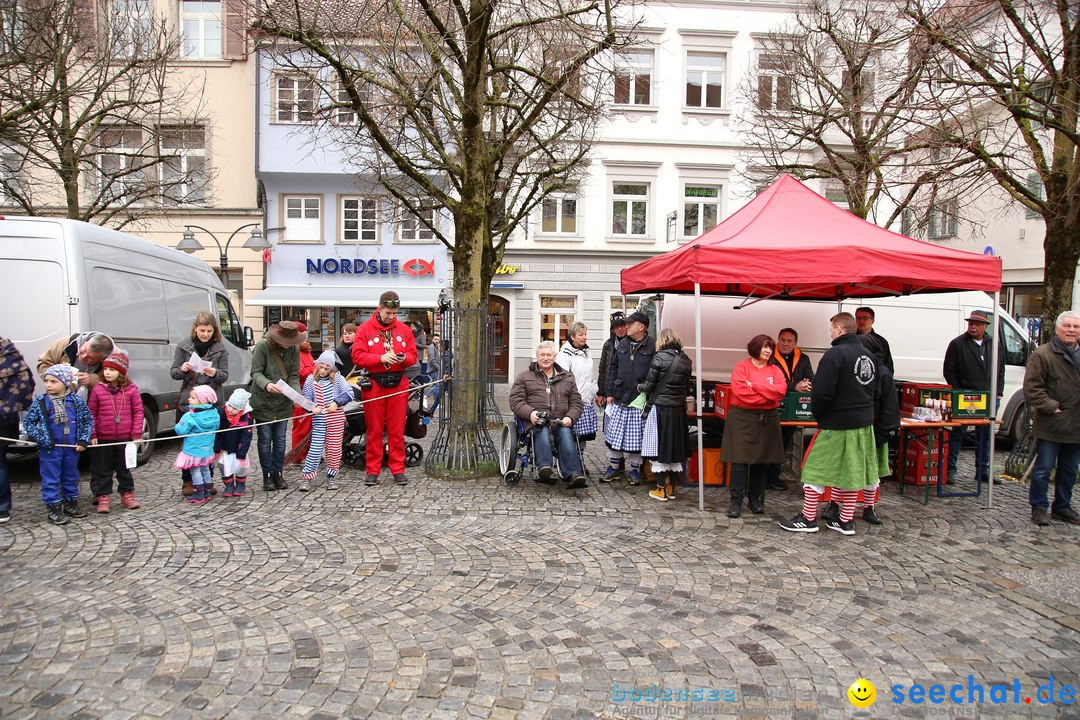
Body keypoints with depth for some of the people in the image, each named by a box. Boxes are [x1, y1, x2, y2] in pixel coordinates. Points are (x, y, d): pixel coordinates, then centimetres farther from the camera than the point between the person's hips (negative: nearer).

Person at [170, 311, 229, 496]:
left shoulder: (220, 348, 2)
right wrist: (182, 370, -16)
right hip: (188, 400, 0)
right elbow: (173, 372, 6)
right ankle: (187, 481, 15)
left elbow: (225, 376, 3)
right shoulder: (184, 346, 2)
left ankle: (207, 480, 16)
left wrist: (215, 373, -19)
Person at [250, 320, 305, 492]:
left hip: (283, 402, 3)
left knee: (280, 440, 10)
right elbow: (255, 372, -13)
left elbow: (294, 376, -3)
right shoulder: (263, 346, -14)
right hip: (263, 402, -3)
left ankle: (278, 474, 22)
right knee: (265, 440, 4)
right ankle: (267, 476, 15)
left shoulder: (294, 349, -4)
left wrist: (297, 395, -20)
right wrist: (266, 384, -33)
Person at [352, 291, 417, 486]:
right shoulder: (364, 329, 2)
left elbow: (413, 355, 12)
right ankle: (372, 471, 11)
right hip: (374, 384, -2)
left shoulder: (404, 330, 10)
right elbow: (357, 356, -5)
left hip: (398, 385, 2)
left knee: (397, 430, 3)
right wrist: (381, 358, -16)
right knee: (374, 430, 3)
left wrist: (404, 358, -10)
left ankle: (398, 470, 11)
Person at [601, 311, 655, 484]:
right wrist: (609, 393, 6)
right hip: (619, 398, 4)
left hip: (640, 400, -4)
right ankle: (613, 467, 24)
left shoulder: (652, 346, -6)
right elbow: (612, 369, 12)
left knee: (637, 436, 5)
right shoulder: (621, 344, 8)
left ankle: (634, 469, 21)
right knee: (614, 433, 9)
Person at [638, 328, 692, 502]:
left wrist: (640, 387, 11)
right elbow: (687, 388, 9)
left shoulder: (659, 357, -11)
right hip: (679, 409, 5)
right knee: (675, 446, 13)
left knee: (659, 447, 4)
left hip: (660, 408, -5)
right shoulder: (686, 360, 4)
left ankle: (661, 489, 8)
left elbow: (649, 385, -9)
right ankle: (671, 487, 21)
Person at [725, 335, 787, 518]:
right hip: (742, 418, -4)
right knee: (740, 459, -6)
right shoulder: (741, 367, -2)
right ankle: (736, 500, 0)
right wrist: (767, 396, -11)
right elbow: (740, 391, -15)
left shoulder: (775, 370, 10)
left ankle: (756, 499, 21)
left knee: (762, 461, 9)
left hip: (767, 420, 4)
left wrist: (754, 385, -13)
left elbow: (781, 390, -7)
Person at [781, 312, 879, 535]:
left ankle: (808, 518, 9)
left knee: (816, 468, 3)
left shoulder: (835, 354, -17)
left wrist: (818, 415, -6)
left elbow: (821, 392, -22)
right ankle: (846, 520, 19)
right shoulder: (869, 356, 8)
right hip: (863, 424, 8)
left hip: (836, 424, -8)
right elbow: (875, 393, 15)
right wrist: (864, 412, 18)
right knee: (852, 471, 13)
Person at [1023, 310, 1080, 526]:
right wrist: (1051, 407, -17)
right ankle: (1038, 508, 10)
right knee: (1044, 468, 0)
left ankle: (1062, 507, 29)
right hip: (1051, 425, -7)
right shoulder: (1043, 355, -10)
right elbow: (1032, 388, -13)